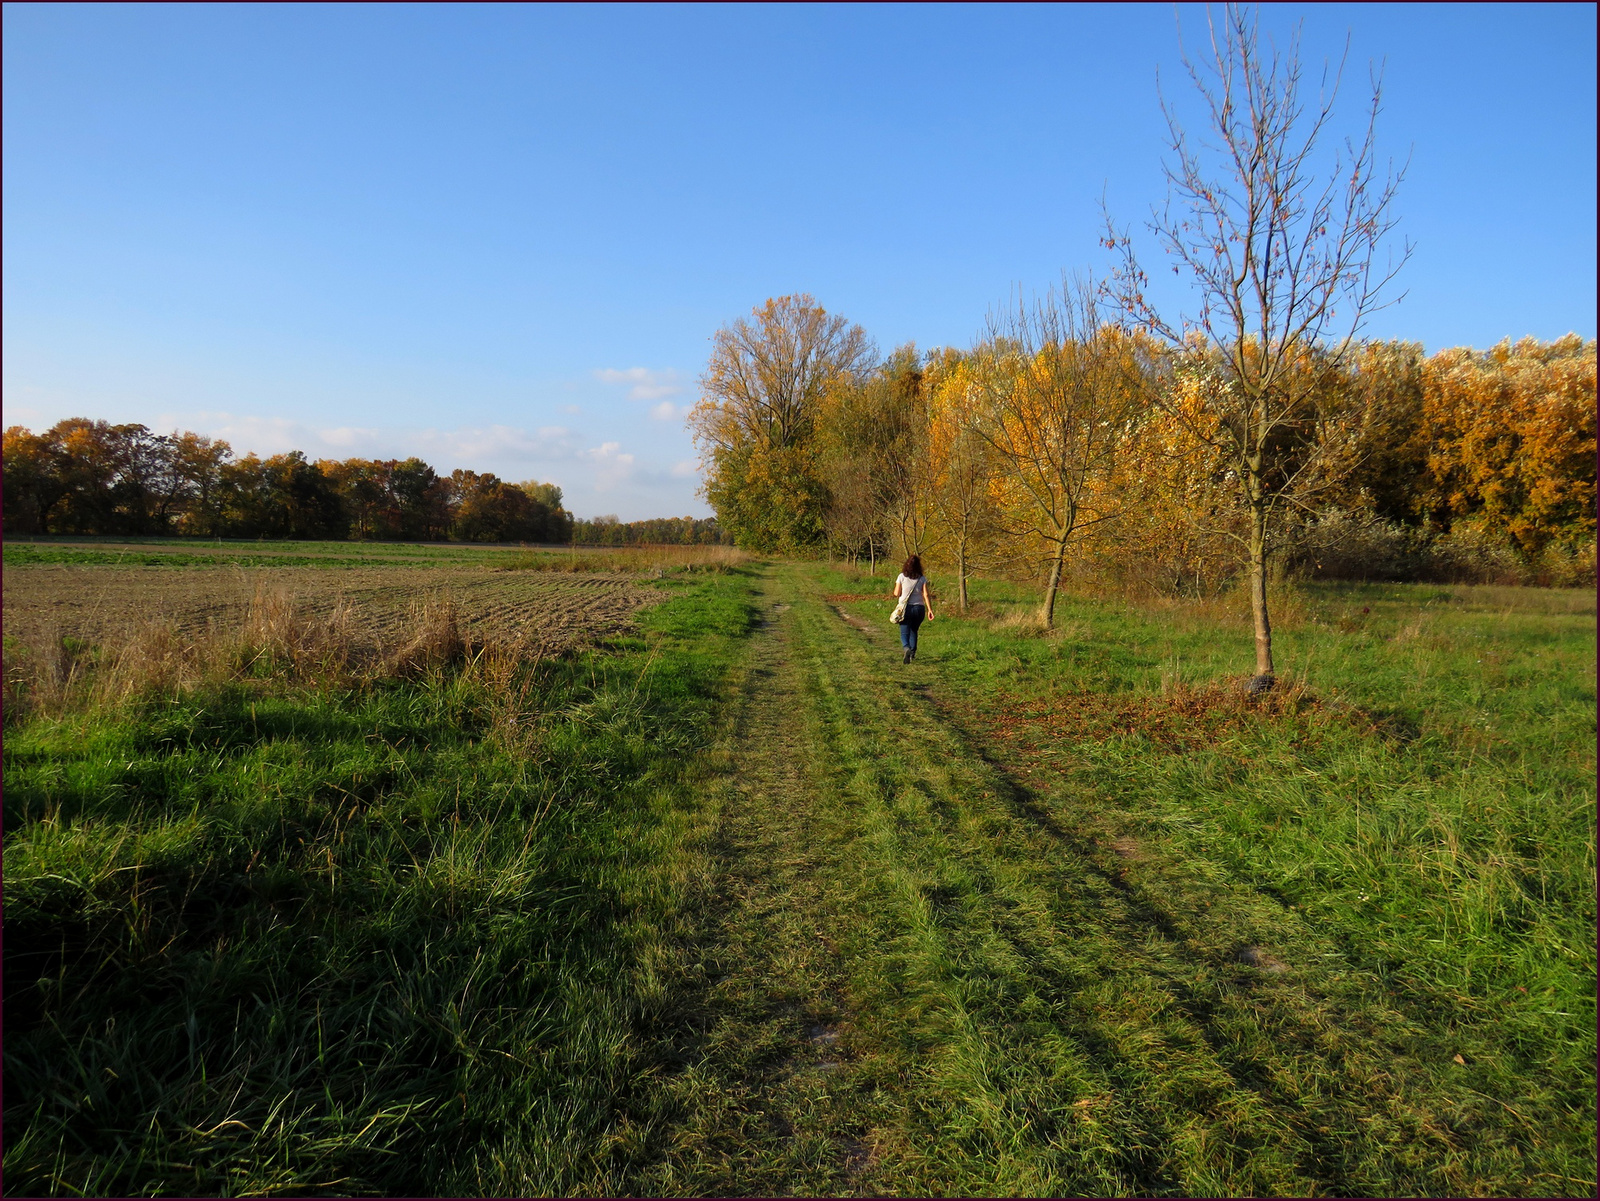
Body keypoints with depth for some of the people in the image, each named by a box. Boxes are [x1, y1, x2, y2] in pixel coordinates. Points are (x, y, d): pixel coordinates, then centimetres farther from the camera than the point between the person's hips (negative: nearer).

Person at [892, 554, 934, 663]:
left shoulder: (902, 577, -5)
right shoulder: (922, 578, -1)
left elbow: (897, 593, -3)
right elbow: (926, 595, -6)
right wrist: (930, 610, -6)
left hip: (906, 608, -2)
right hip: (919, 608, 2)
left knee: (904, 633, 1)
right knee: (913, 631, 22)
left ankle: (907, 648, -28)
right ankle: (912, 653, 24)